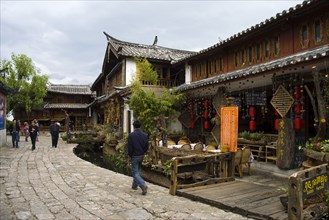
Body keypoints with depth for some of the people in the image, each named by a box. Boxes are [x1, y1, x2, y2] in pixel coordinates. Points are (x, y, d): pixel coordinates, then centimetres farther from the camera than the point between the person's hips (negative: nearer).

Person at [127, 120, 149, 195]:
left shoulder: (131, 135, -15)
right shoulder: (145, 135, -1)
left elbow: (130, 147, -15)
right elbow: (147, 147, 3)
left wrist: (130, 155, 1)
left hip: (134, 156, -5)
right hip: (141, 156, 5)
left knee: (135, 173, 0)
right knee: (137, 171, 22)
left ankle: (143, 185, -17)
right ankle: (135, 185, 33)